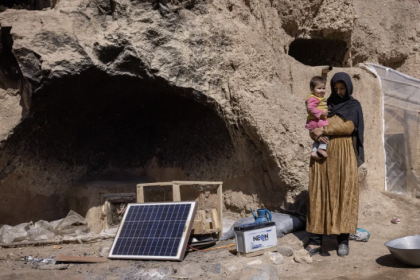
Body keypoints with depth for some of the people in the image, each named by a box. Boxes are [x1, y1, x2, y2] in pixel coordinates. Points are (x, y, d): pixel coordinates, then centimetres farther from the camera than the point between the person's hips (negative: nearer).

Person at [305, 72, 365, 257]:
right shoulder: (325, 105, 18)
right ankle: (315, 241, -3)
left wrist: (324, 129, -16)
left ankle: (343, 240, -1)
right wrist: (315, 134, -12)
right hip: (323, 155, 3)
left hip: (343, 156, -3)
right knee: (319, 195, -3)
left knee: (343, 195, -6)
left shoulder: (353, 106, 7)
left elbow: (348, 126, -10)